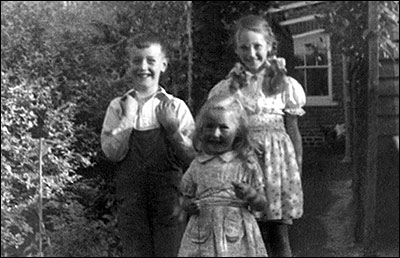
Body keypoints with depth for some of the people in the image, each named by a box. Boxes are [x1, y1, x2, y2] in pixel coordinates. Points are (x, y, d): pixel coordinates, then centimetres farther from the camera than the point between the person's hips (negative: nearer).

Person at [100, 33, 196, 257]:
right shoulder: (118, 107, 5)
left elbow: (193, 157, -3)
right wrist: (127, 118, -11)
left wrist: (172, 127, -14)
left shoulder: (175, 107, 1)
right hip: (132, 195, 1)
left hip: (169, 195, -1)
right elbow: (112, 152, -6)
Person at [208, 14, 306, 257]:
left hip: (277, 159, -1)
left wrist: (296, 172, 3)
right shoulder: (226, 89, 7)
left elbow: (294, 132, 7)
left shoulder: (285, 85, 6)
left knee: (278, 238, -3)